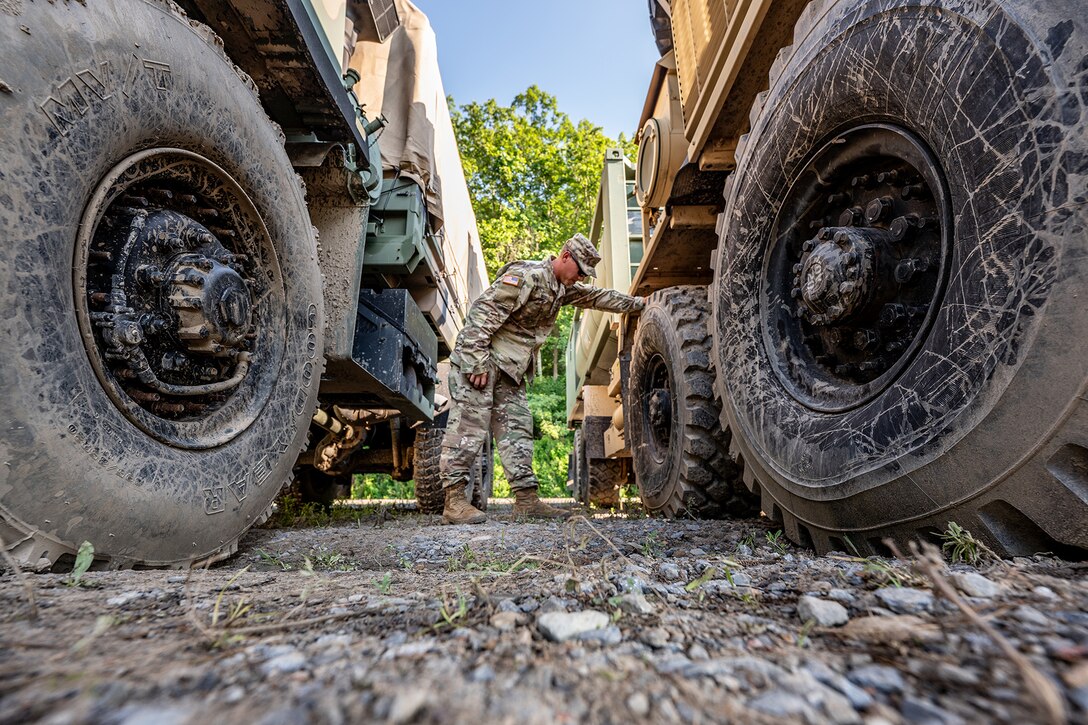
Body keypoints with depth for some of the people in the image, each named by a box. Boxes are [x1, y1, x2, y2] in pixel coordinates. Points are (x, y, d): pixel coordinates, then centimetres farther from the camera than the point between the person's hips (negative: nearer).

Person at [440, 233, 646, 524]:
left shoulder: (563, 288, 16)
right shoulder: (527, 275, -15)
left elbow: (598, 297, 28)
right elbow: (484, 313, -21)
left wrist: (638, 303, 30)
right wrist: (477, 361, -25)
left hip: (511, 368, 9)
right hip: (478, 358, -9)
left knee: (517, 429, 4)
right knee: (470, 424, -12)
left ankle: (527, 499, 6)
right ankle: (454, 500, -11)